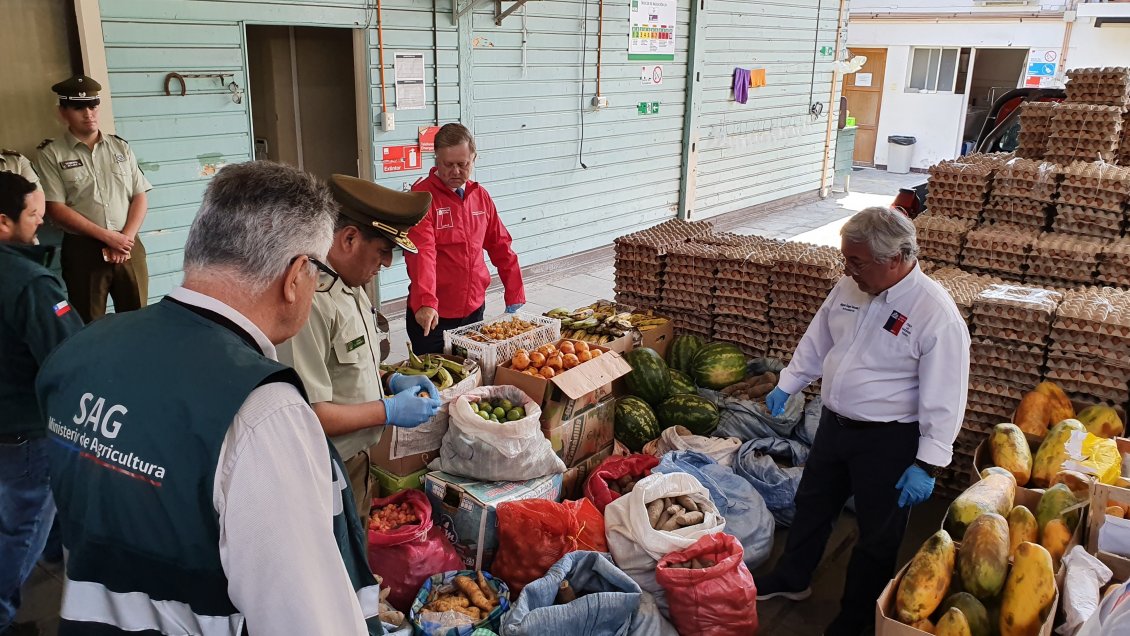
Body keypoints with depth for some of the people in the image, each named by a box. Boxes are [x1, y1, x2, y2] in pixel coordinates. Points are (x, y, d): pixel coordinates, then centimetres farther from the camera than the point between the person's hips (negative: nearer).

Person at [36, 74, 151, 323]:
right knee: (90, 324, 5)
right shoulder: (51, 155, -1)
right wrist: (107, 236, -14)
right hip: (83, 250, -2)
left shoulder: (120, 147, 9)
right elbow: (56, 208, -7)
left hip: (129, 246, 3)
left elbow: (140, 197, 6)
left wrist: (125, 238, -8)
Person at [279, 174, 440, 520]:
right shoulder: (310, 303, -28)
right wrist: (389, 411, -20)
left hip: (355, 461, 9)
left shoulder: (350, 285, 4)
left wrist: (392, 380, 3)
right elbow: (308, 414, -29)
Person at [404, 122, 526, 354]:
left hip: (475, 309, 5)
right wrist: (426, 303, -36)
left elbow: (501, 246, 12)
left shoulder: (480, 196, 8)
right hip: (432, 316, -5)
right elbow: (422, 252, -24)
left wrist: (515, 297, 9)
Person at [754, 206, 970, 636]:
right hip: (834, 424, 7)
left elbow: (944, 399, -21)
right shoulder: (850, 287, -4)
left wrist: (928, 465, -20)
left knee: (877, 534, 12)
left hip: (889, 440, -6)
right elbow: (817, 341, 12)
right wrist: (787, 385, 15)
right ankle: (791, 579, 45)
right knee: (812, 504, 23)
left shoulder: (936, 313, -24)